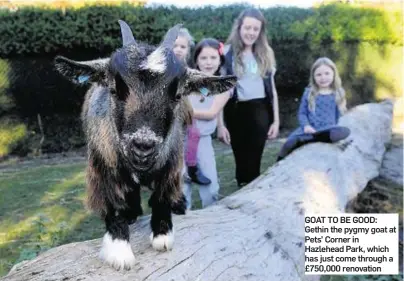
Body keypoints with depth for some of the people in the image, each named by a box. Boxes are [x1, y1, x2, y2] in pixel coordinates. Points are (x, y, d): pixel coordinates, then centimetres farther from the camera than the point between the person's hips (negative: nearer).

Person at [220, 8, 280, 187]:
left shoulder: (266, 54, 10)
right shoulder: (227, 53, -2)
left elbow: (272, 88, 13)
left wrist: (276, 120, 7)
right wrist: (220, 123, -7)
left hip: (260, 112, 2)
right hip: (236, 112, -2)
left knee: (253, 161, 0)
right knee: (242, 160, 8)